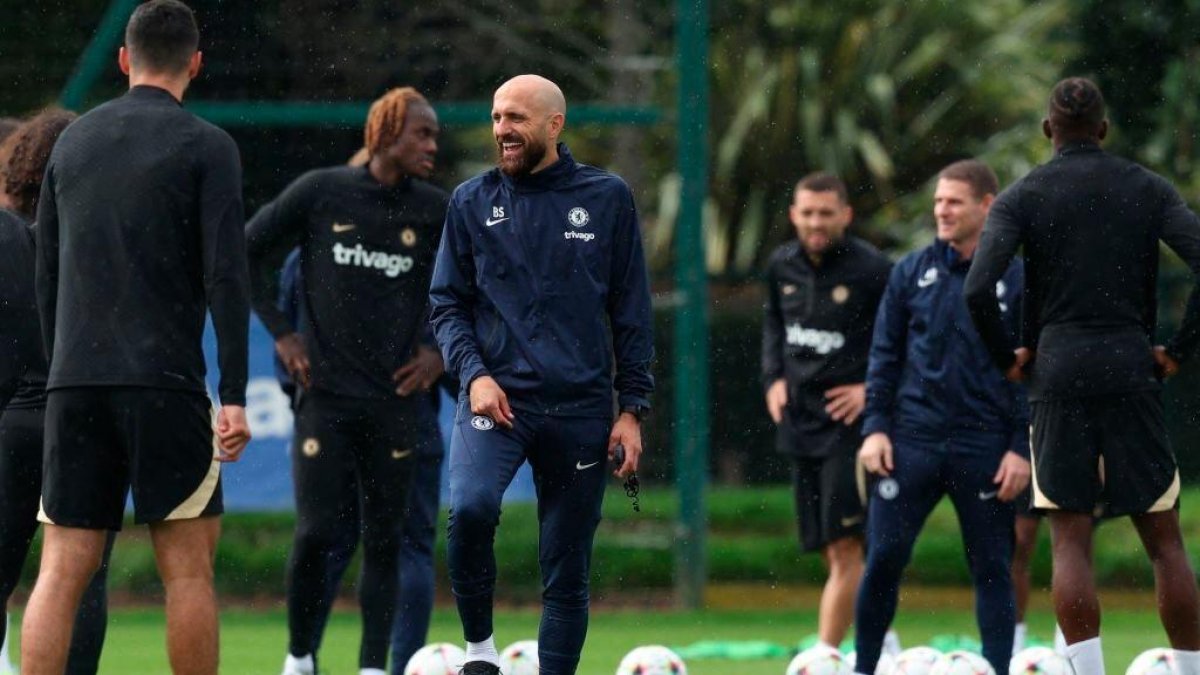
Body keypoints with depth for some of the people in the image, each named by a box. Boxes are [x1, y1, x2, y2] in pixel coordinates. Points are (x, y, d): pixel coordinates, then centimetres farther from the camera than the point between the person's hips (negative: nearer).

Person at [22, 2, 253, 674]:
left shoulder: (73, 141, 14)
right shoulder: (207, 146, -1)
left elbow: (46, 275, 17)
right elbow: (226, 276, -8)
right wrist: (234, 396, -7)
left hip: (75, 386, 4)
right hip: (165, 384, -4)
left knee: (62, 569, 1)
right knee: (189, 565, 2)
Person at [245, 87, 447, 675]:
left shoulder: (435, 212, 3)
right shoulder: (320, 193, -2)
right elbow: (249, 249, 8)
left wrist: (442, 351, 5)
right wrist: (280, 332, 2)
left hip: (394, 400, 2)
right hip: (325, 395, -2)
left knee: (383, 539, 3)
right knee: (316, 533, -8)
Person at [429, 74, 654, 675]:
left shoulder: (607, 198, 5)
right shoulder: (472, 202, 6)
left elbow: (631, 311, 8)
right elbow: (447, 304, 9)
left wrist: (632, 407, 2)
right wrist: (473, 373, -8)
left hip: (580, 410, 1)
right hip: (496, 398, -1)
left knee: (566, 573, 3)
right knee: (471, 507, -28)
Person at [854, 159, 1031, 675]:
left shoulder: (1017, 281, 1)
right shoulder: (912, 273, 7)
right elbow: (885, 355, 10)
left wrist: (1022, 448, -6)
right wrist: (875, 427, 0)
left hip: (984, 450, -1)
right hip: (912, 439, 1)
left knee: (991, 569, 3)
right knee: (884, 559, -3)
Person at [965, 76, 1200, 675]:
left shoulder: (1022, 197, 2)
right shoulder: (1147, 189, 6)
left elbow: (977, 288, -12)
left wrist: (1007, 356, 2)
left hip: (1057, 372, -1)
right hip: (1133, 368, 1)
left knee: (1071, 541, 0)